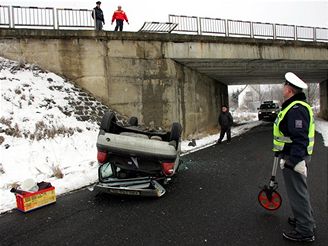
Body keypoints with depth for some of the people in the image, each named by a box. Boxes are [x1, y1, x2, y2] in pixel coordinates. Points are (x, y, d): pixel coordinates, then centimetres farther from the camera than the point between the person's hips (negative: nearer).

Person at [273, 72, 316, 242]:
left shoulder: (296, 109, -22)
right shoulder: (293, 106, 13)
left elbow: (300, 138, -28)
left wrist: (296, 160, -29)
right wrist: (281, 152, 29)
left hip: (294, 158, -11)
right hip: (294, 156, 11)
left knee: (297, 192, 0)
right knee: (299, 189, 22)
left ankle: (305, 231, 13)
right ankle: (306, 219, 39)